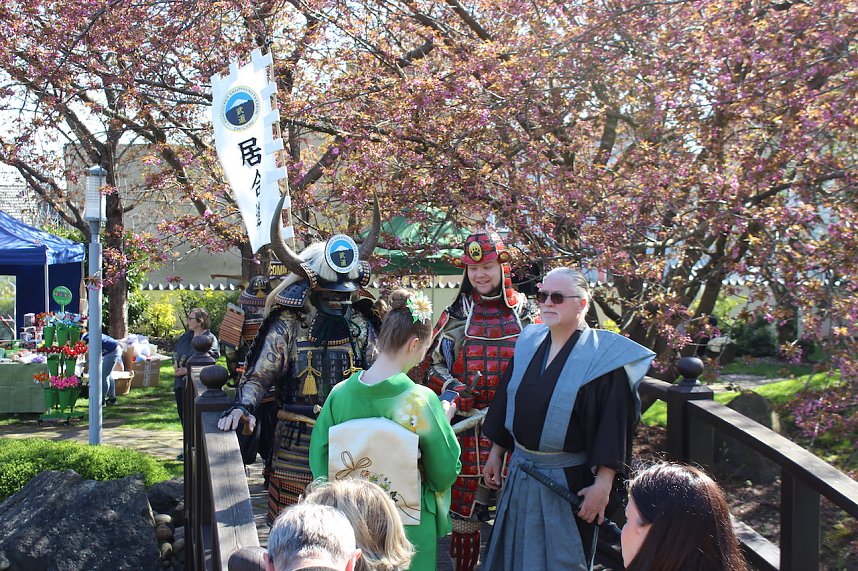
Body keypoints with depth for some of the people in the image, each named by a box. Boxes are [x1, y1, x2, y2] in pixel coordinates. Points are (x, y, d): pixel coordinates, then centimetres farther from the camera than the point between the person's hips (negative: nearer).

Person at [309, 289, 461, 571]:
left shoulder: (340, 394, -10)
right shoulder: (421, 400, -20)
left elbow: (319, 462, -3)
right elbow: (445, 475, -11)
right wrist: (445, 421, 2)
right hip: (410, 530, -3)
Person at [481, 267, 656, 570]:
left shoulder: (602, 356, -14)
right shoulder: (529, 344, 3)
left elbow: (614, 425, -17)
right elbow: (505, 402, 11)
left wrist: (603, 485, -21)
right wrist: (496, 453, 12)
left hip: (569, 478, -6)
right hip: (520, 473, 6)